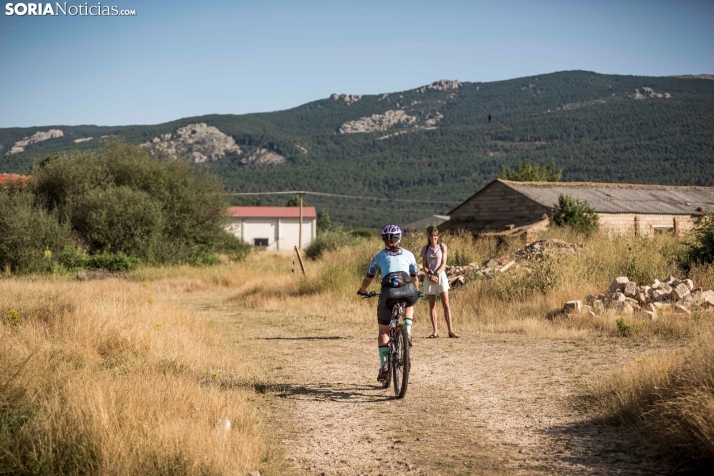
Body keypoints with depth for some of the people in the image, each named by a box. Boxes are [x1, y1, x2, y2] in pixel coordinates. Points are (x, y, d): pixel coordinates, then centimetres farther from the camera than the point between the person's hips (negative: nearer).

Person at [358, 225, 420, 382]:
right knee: (409, 306, 39)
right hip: (408, 291, 1)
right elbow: (415, 277, 32)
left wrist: (362, 290, 51)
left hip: (388, 292, -1)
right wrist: (416, 291, 51)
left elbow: (369, 277, 32)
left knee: (383, 331, 17)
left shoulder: (379, 256, 24)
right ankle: (407, 332, 13)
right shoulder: (408, 254, 25)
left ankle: (384, 365, 4)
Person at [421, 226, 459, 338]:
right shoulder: (425, 249, 8)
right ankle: (435, 331, 4)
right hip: (429, 278, 2)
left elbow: (443, 263, 0)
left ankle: (450, 330, -9)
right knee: (432, 306, 2)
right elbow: (424, 266, 5)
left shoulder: (442, 246, 5)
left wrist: (437, 274, -13)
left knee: (446, 305, -7)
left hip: (441, 276, -2)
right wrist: (429, 275, -12)